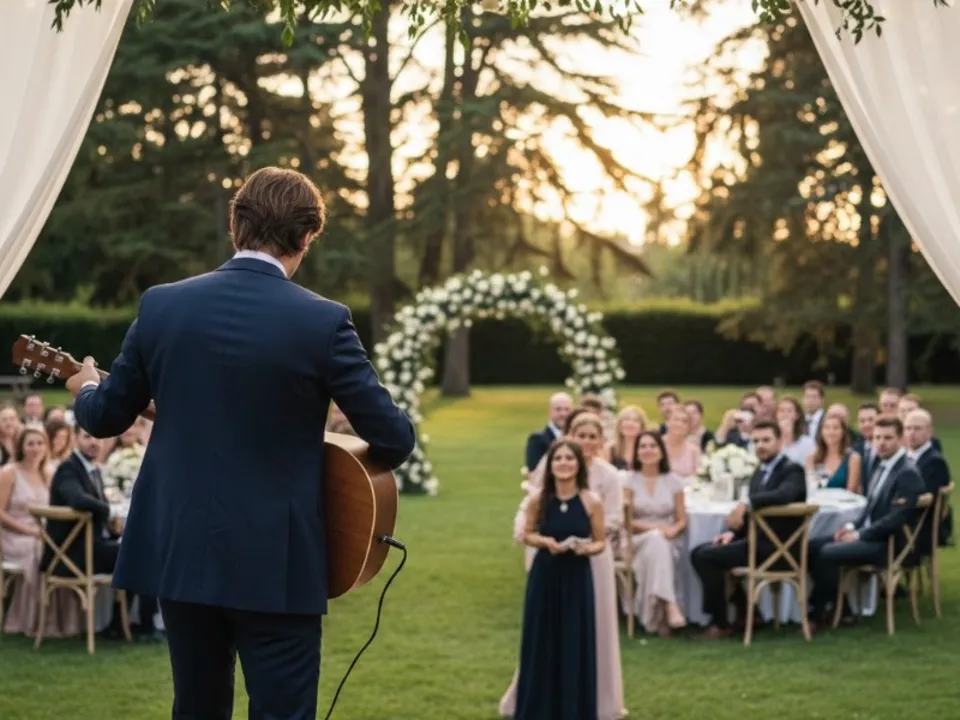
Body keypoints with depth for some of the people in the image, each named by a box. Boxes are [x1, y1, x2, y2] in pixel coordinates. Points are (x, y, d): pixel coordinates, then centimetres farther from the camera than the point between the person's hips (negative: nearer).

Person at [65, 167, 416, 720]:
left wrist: (86, 389, 33)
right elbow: (395, 439, -9)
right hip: (275, 561, -4)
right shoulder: (322, 321, -12)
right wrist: (386, 443, 15)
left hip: (180, 550, 4)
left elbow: (106, 418, 9)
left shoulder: (162, 305, -1)